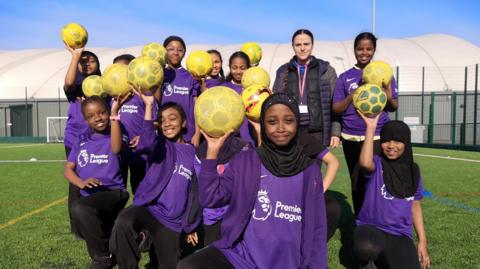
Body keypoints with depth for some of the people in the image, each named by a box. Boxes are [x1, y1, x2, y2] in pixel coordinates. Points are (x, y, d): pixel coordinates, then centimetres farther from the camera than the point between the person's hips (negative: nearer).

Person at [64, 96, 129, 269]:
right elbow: (68, 169, 7)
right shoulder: (82, 142, 13)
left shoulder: (114, 137, 0)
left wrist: (115, 115, -31)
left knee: (79, 209, -33)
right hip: (89, 197, 7)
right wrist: (81, 183, -15)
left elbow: (116, 149, -25)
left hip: (113, 193, -7)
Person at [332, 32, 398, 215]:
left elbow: (393, 108, 7)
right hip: (351, 138, 1)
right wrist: (352, 96, -15)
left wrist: (389, 99, -15)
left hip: (378, 137, -1)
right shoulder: (345, 77, 7)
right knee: (357, 184, 7)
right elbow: (336, 109, 2)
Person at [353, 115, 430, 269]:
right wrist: (371, 127, -26)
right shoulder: (377, 163, -7)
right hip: (371, 228, -3)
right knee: (367, 248, -37)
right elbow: (365, 163, -33)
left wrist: (422, 241, 10)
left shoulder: (413, 171, 7)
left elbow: (415, 206, 15)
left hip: (400, 235, 3)